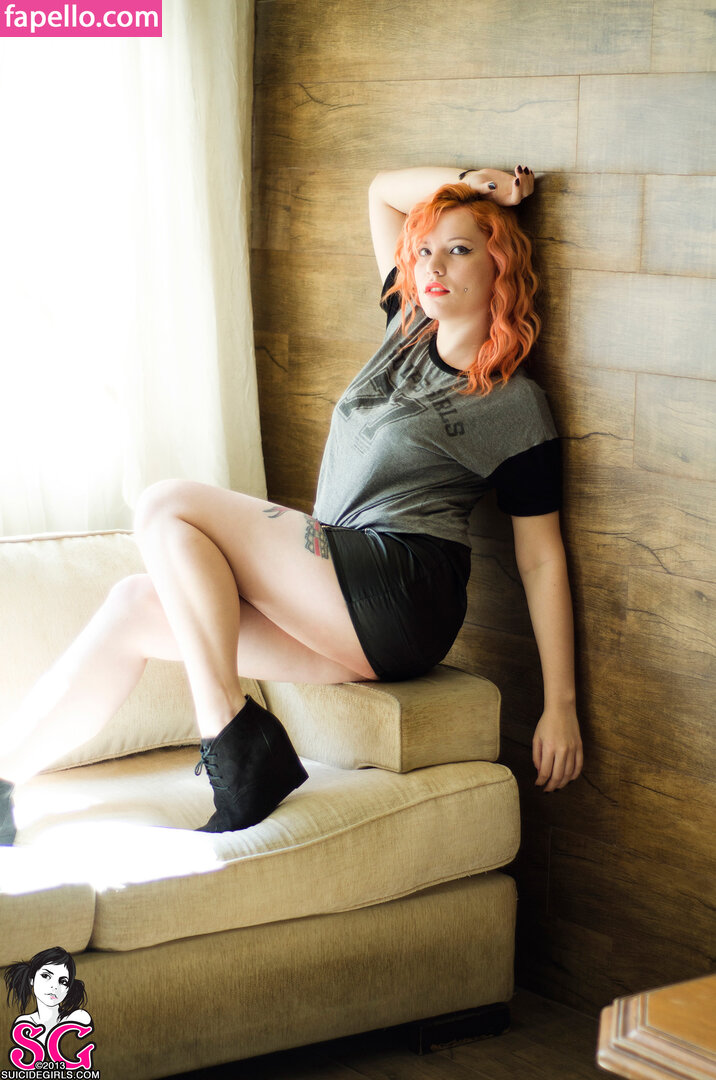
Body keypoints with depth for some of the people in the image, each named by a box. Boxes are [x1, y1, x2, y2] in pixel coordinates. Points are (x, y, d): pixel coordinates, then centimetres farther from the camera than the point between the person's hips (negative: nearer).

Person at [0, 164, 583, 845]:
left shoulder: (517, 407, -2)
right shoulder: (409, 332, 17)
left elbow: (542, 559, -3)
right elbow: (382, 191, 28)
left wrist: (561, 705, -6)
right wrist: (468, 182, 15)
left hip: (402, 603, -7)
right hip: (336, 620, 7)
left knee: (166, 510, -16)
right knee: (139, 607, -10)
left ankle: (233, 739, -22)